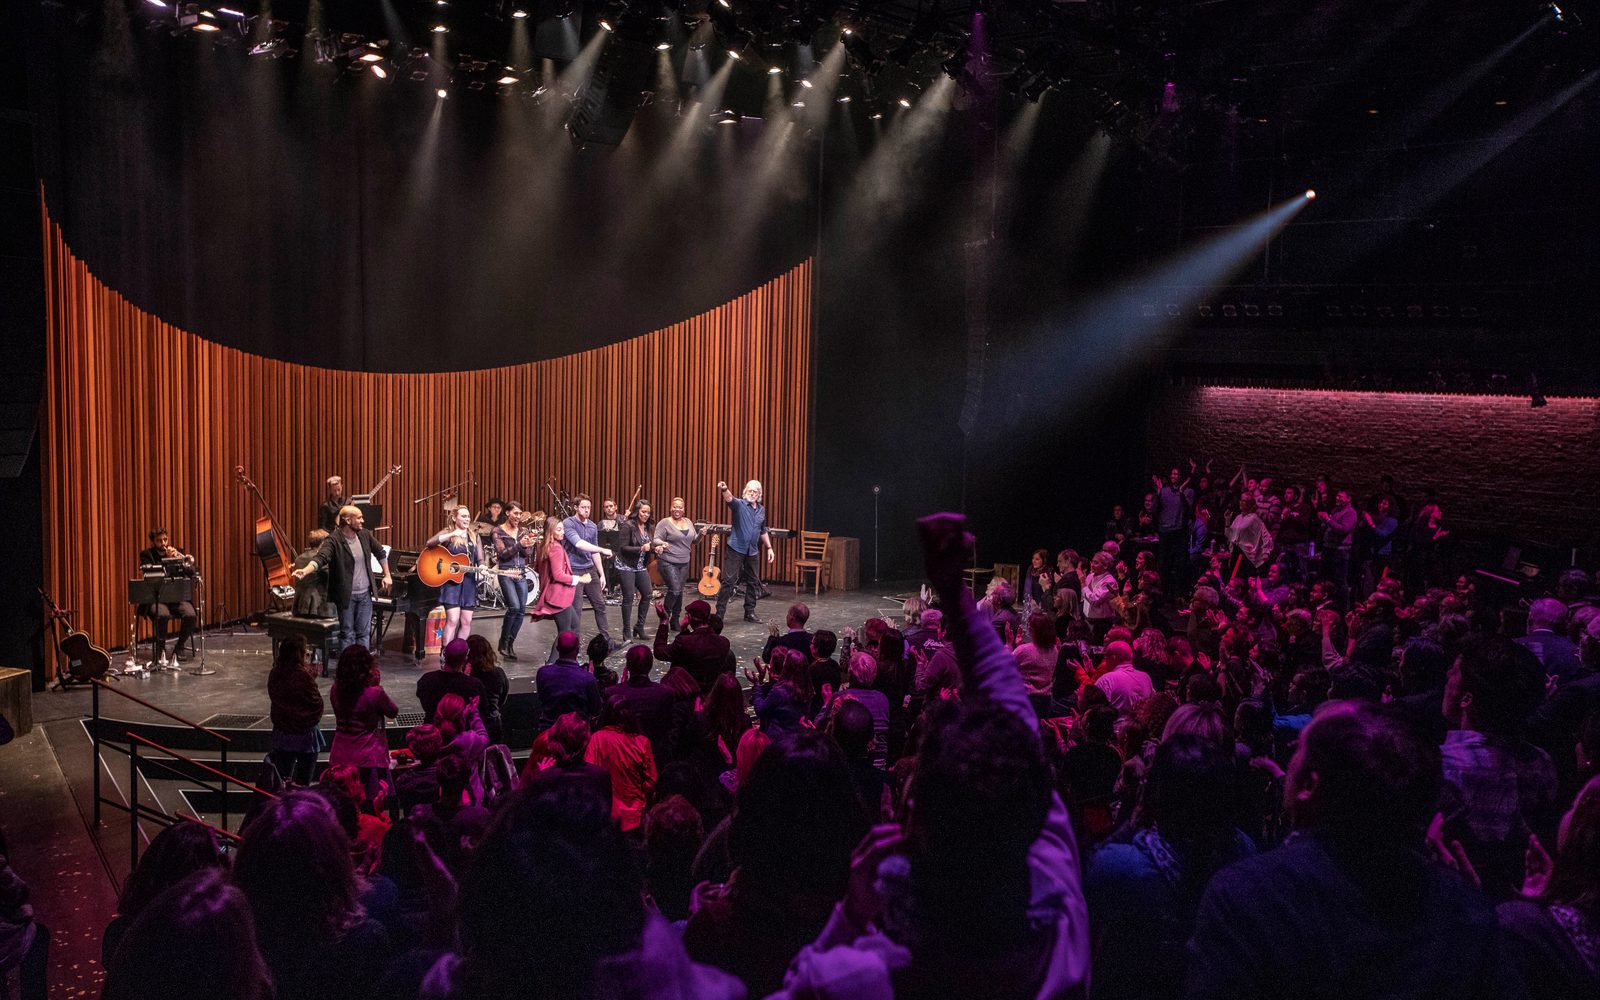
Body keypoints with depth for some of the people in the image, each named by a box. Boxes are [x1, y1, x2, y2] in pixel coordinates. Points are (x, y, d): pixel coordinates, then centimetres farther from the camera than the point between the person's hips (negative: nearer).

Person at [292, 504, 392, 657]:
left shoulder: (365, 535, 3)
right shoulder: (334, 541, -16)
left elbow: (381, 553, 18)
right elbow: (320, 558, -31)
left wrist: (387, 575, 19)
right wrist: (305, 571, -49)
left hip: (365, 594, 5)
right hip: (346, 596, -5)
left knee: (364, 633, 11)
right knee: (347, 633, 3)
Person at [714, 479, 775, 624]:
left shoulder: (761, 510, 12)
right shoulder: (739, 504, -6)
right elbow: (729, 498, -29)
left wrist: (769, 548, 19)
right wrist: (725, 490, -51)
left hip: (752, 552, 6)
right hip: (736, 549, -6)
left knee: (753, 582, 11)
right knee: (729, 581, -7)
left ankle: (750, 613, 23)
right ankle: (719, 613, -4)